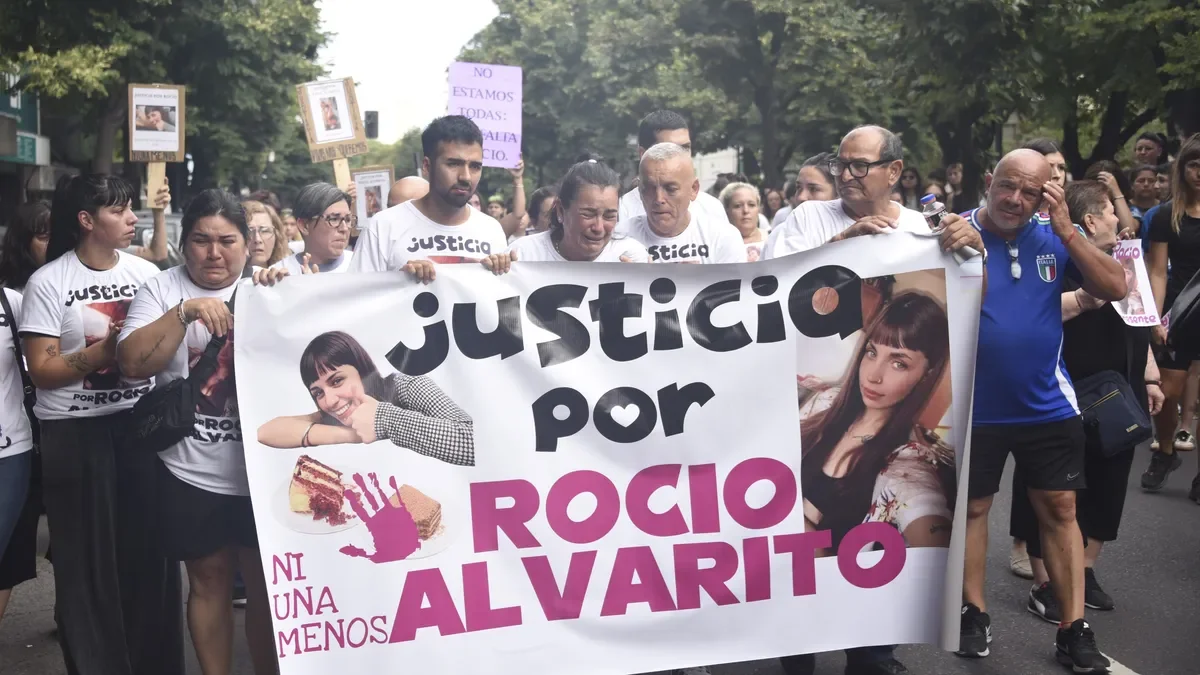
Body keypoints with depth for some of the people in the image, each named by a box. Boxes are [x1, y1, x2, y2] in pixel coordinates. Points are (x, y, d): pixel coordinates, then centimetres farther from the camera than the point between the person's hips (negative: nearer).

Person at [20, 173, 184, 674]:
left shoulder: (145, 273, 4)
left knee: (149, 549, 6)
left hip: (140, 422, 3)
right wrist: (106, 349, -17)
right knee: (87, 558, 5)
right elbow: (42, 370, -9)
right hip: (76, 432, -3)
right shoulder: (48, 283, -7)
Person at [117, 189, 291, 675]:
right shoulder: (161, 289, -1)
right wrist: (185, 312, -22)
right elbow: (132, 363, -12)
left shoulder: (269, 287, 2)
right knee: (208, 579, 13)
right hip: (190, 473, 0)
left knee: (267, 583, 9)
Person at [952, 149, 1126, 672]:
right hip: (975, 406, -2)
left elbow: (1115, 289, -9)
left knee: (1060, 510, 7)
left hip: (1047, 405, 2)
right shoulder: (954, 232, -10)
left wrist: (1067, 230, -16)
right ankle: (974, 613, 27)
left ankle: (1074, 629, 17)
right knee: (972, 508, 11)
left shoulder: (1055, 237, -1)